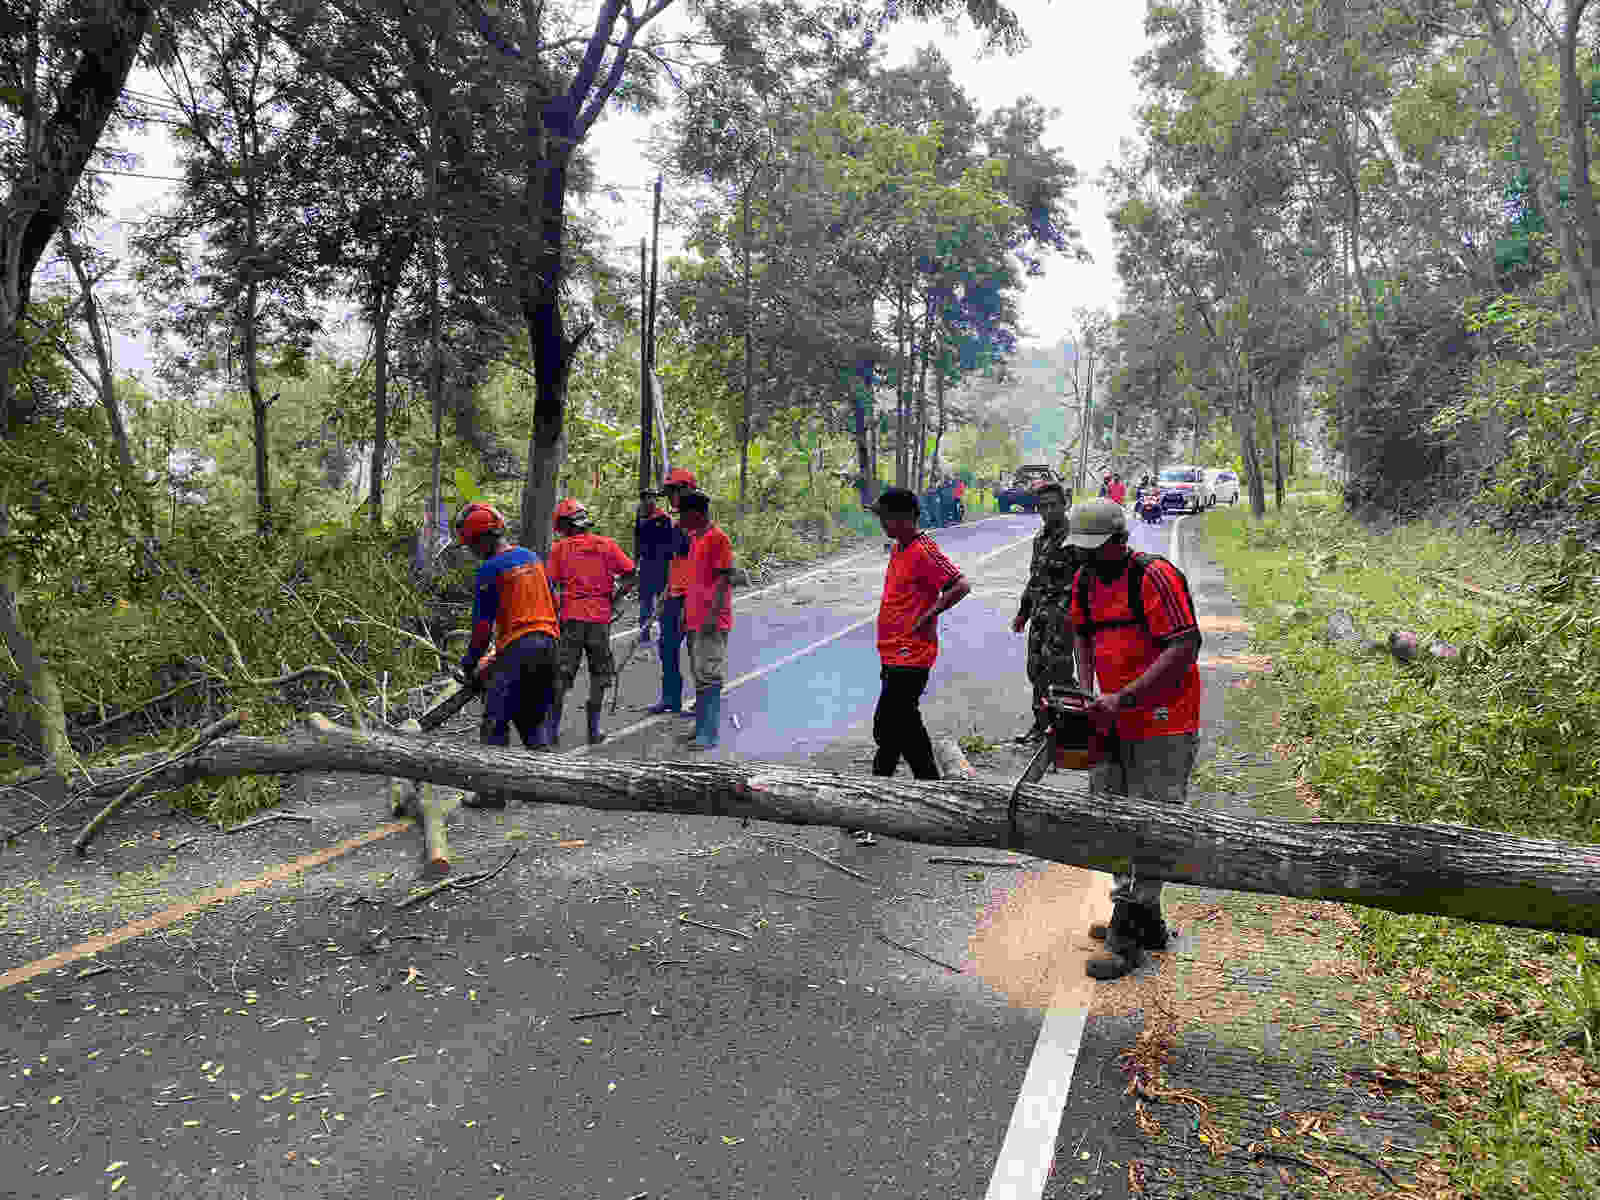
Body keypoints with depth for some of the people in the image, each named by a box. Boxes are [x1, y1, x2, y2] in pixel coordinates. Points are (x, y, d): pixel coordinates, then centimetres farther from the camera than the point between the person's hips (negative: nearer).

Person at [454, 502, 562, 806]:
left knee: (495, 722, -2)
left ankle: (493, 791, -4)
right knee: (532, 719, 19)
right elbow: (552, 602, 17)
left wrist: (470, 663, 2)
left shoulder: (490, 570, -9)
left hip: (517, 648, -8)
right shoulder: (531, 556, 13)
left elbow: (483, 625, -9)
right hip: (547, 644, 8)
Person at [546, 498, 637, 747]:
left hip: (571, 617, 0)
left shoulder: (560, 548, 3)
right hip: (600, 617, 1)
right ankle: (594, 730, 12)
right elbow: (631, 577, 2)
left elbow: (550, 586, -1)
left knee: (562, 675, 6)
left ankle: (553, 730, 5)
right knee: (599, 675, 11)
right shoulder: (606, 545, 6)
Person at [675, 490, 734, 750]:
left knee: (709, 676, -9)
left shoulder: (717, 537, -11)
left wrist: (713, 613, -22)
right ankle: (701, 727, 21)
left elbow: (725, 577, -16)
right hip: (694, 620, 9)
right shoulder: (694, 537, 17)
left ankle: (709, 734, -8)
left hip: (712, 621, -9)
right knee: (698, 675, 13)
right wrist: (686, 611, 22)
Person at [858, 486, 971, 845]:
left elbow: (961, 586, -23)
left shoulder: (923, 551, -15)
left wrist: (927, 617, -18)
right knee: (906, 728, 16)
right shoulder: (898, 549, 15)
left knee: (888, 730, -7)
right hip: (895, 656, 10)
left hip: (909, 658, -10)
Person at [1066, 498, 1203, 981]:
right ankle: (1145, 922, 26)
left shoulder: (1155, 577, -18)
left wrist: (1123, 698, -26)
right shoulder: (1085, 580, 7)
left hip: (1162, 726, -8)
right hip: (1114, 723, 9)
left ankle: (1127, 938, 6)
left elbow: (1184, 649, -23)